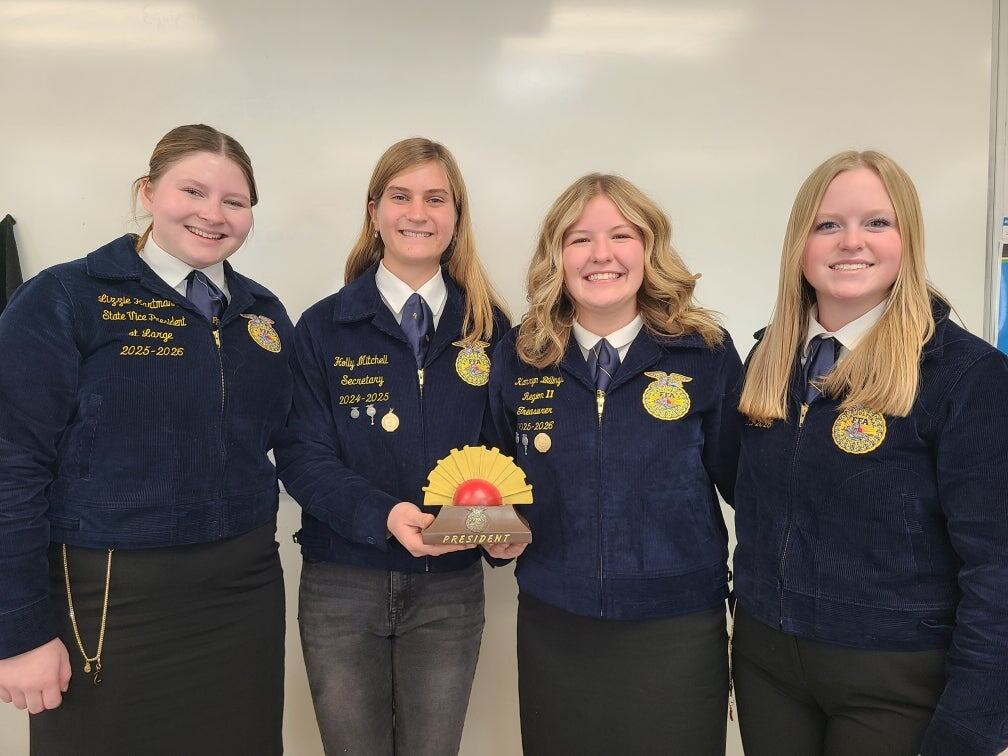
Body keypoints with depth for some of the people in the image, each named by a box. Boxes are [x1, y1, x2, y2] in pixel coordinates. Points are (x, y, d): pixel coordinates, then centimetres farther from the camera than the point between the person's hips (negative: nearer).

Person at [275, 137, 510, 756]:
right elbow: (301, 454, -7)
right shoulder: (324, 327, -1)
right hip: (343, 584, -1)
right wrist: (383, 514, -23)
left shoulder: (489, 327, 2)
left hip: (451, 586, 1)